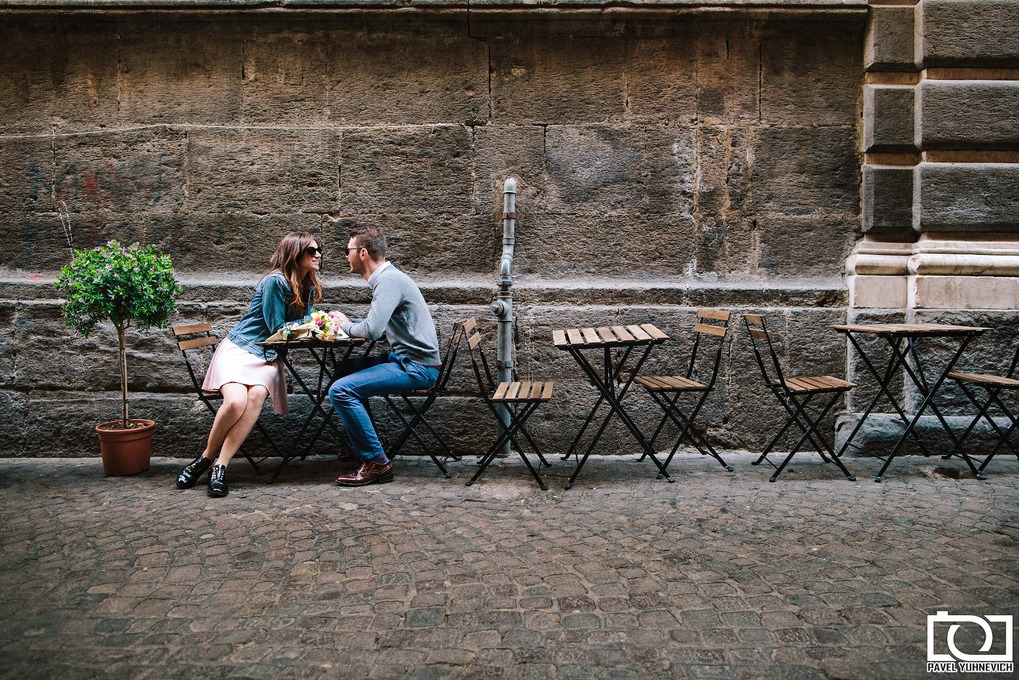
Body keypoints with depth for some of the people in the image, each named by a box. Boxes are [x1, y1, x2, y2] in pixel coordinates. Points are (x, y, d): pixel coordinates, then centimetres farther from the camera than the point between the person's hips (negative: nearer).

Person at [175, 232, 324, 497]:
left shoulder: (310, 287, 10)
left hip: (268, 357, 5)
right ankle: (205, 458, -5)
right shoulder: (275, 281, -13)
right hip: (240, 348, -5)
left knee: (256, 396, -30)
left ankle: (220, 467, -26)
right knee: (236, 401, -31)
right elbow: (277, 328, -10)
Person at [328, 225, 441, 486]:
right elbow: (379, 325, 25)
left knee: (340, 390, -20)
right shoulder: (386, 277, 15)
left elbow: (372, 330, -28)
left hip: (416, 366, -11)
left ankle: (376, 462, -12)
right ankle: (363, 445, 31)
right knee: (345, 368, 26)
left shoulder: (389, 280, -17)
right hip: (407, 359, 11)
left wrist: (346, 326, -6)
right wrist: (349, 322, 8)